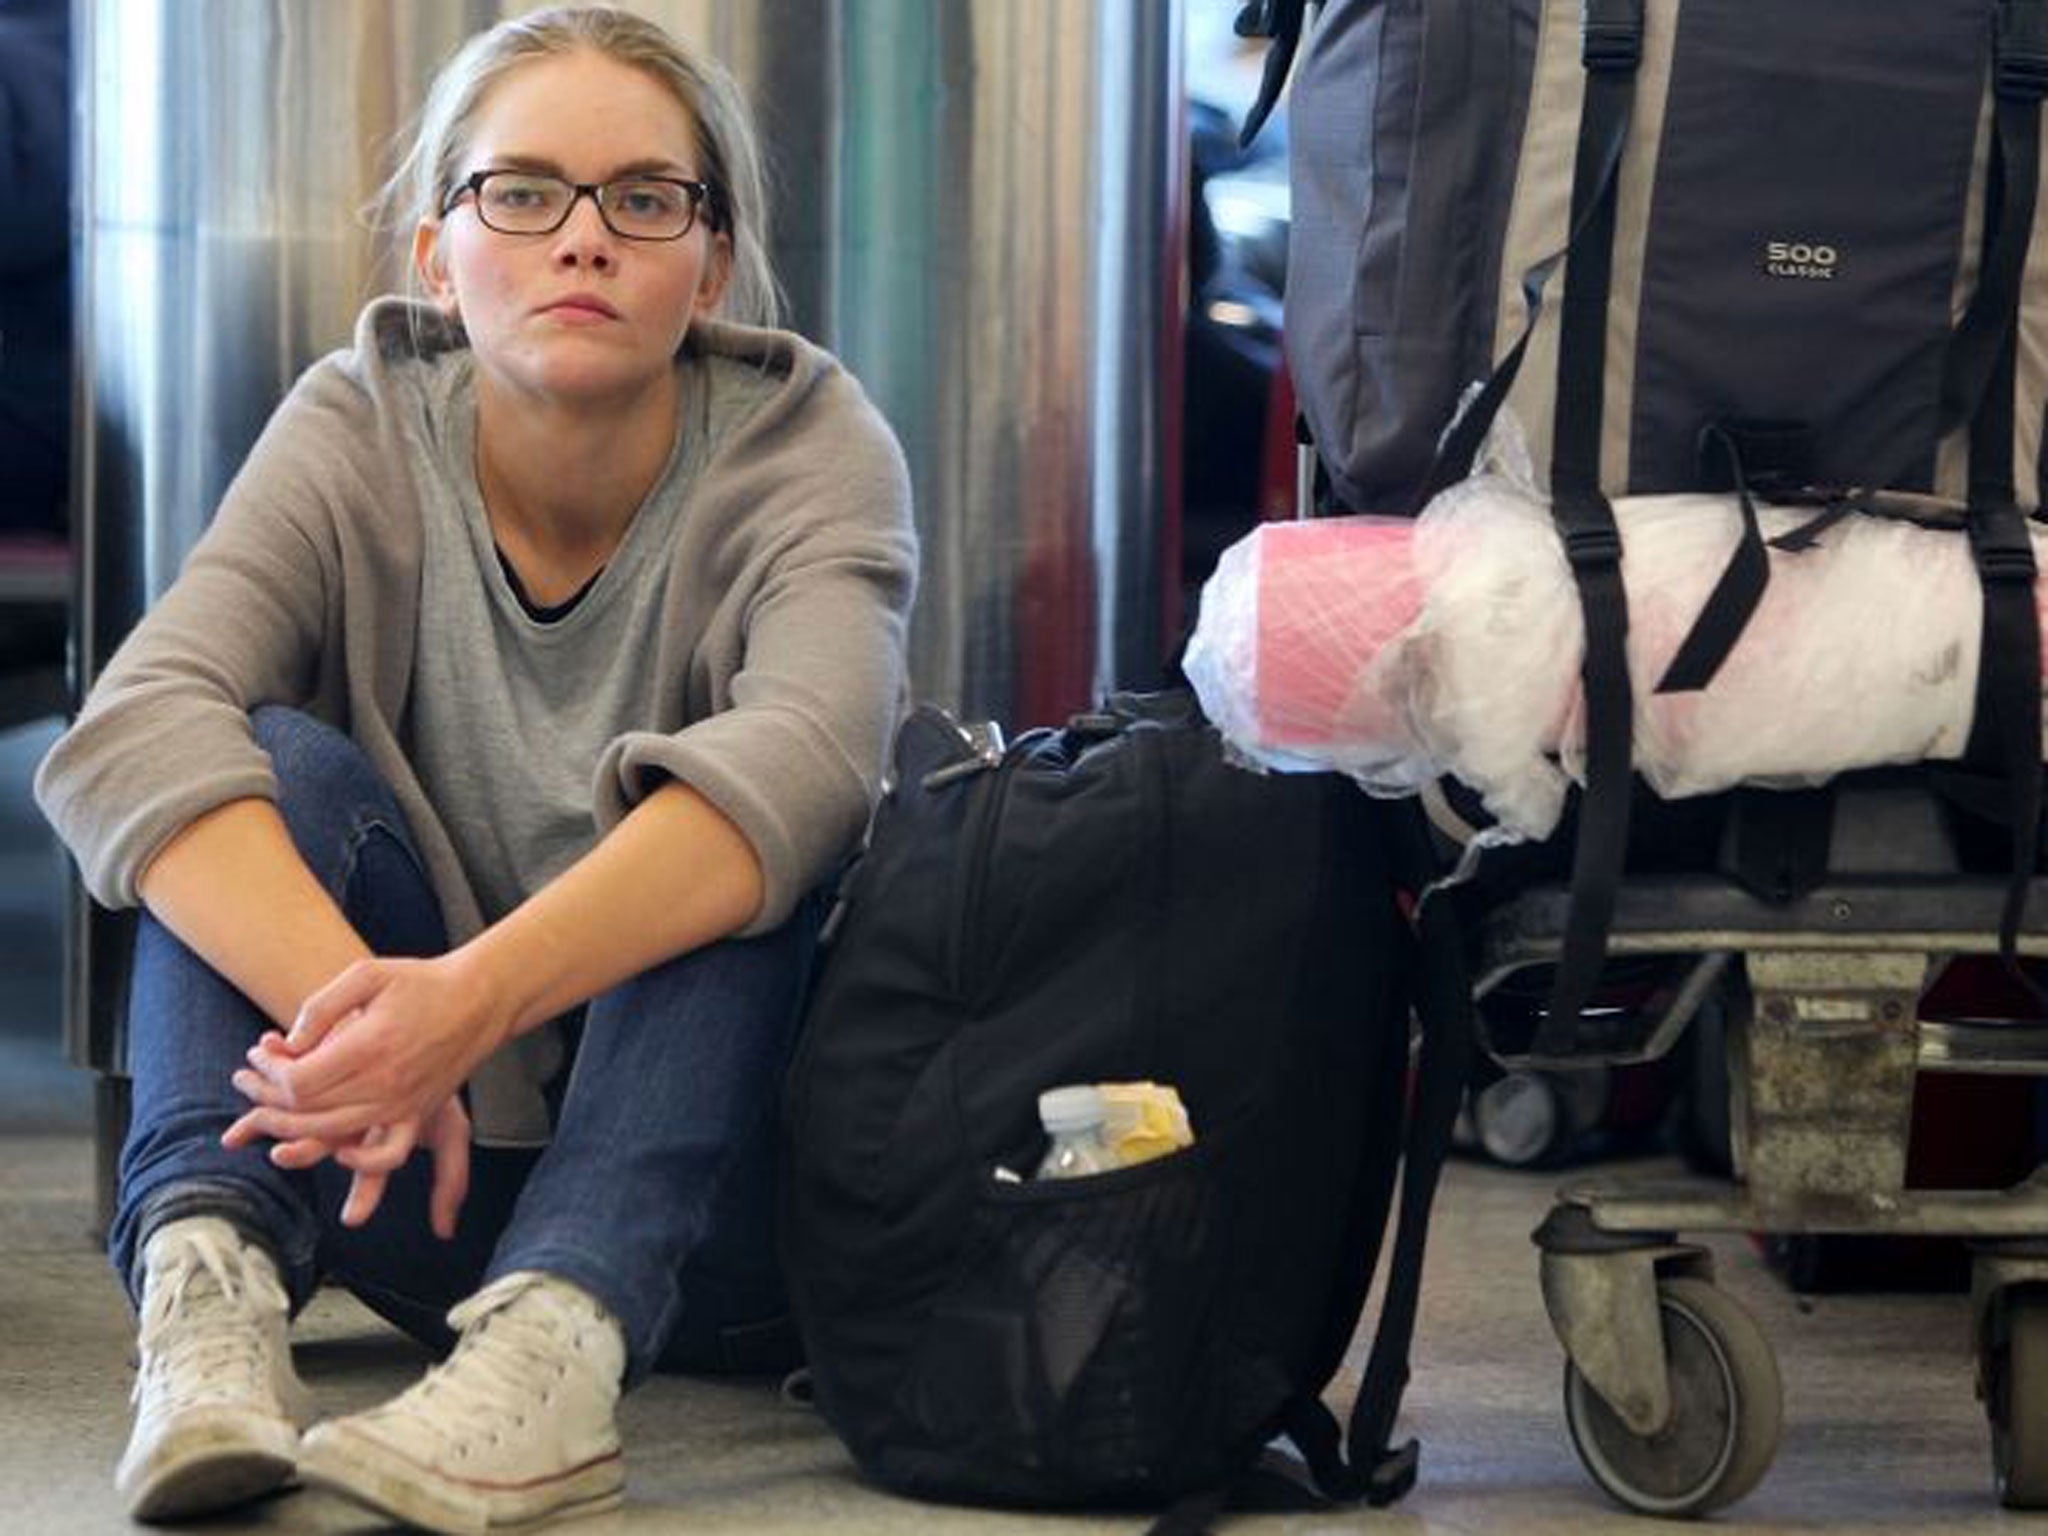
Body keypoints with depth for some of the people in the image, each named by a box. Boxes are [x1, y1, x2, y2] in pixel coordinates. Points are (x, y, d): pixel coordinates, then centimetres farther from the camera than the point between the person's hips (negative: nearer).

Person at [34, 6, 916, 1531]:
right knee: (278, 763, -18)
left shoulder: (809, 448, -9)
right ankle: (210, 1280, -37)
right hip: (442, 1176, 2)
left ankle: (553, 1349, -44)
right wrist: (355, 1019, -40)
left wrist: (471, 996, -47)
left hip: (709, 1211, -1)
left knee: (725, 849, -26)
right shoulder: (364, 433, -4)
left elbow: (802, 759, -32)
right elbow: (134, 731, -23)